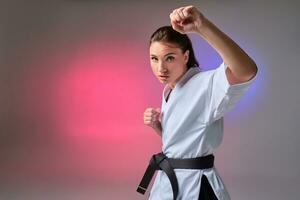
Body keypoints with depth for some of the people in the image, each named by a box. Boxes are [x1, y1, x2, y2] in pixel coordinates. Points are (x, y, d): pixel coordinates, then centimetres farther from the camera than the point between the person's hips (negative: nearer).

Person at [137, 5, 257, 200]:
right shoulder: (170, 91, 7)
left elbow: (247, 71, -41)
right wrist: (156, 125, -2)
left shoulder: (206, 85, -19)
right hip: (168, 181, 8)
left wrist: (202, 26, -47)